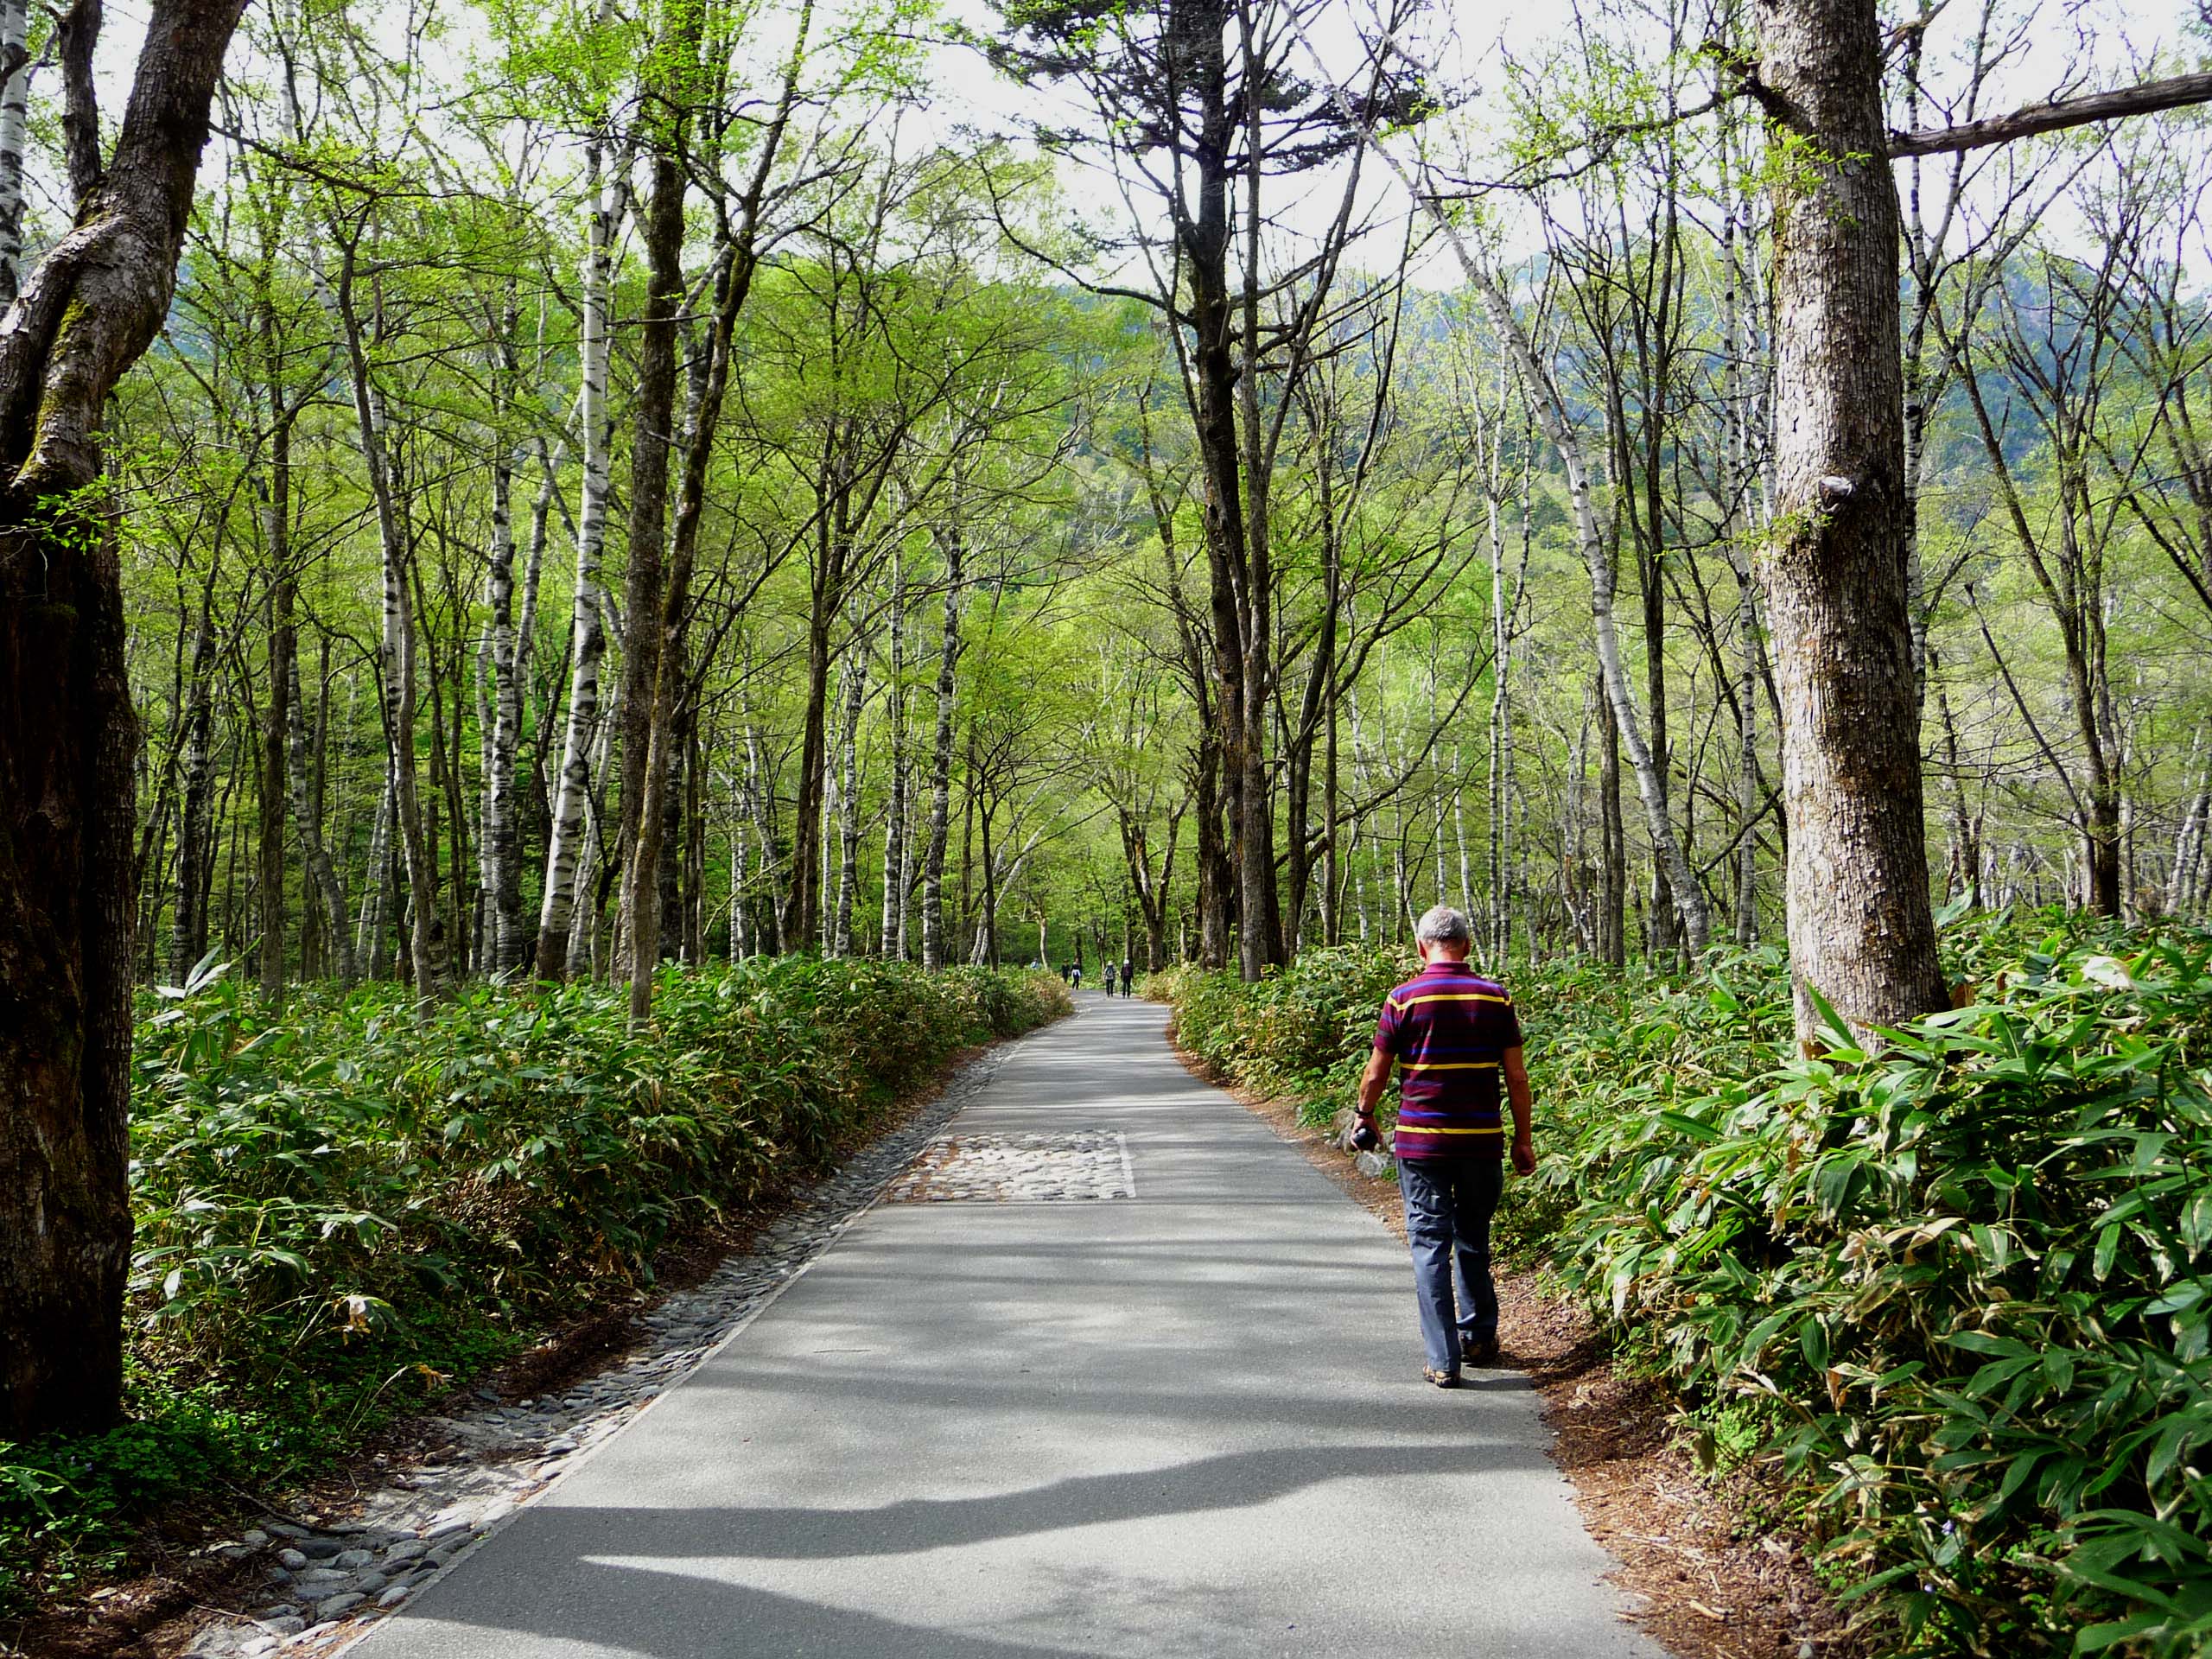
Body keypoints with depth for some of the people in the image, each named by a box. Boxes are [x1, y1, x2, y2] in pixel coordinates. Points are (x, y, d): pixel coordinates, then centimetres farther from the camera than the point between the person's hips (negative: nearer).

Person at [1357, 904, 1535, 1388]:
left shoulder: (1404, 998, -6)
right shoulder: (1495, 997, 0)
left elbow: (1376, 1073, -1)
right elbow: (1516, 1076, 1)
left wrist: (1364, 1116, 17)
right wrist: (1523, 1139, 11)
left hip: (1420, 1142, -2)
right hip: (1482, 1141, 3)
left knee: (1430, 1245, 2)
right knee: (1474, 1242, 19)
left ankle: (1444, 1361, 1)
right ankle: (1479, 1338, 31)